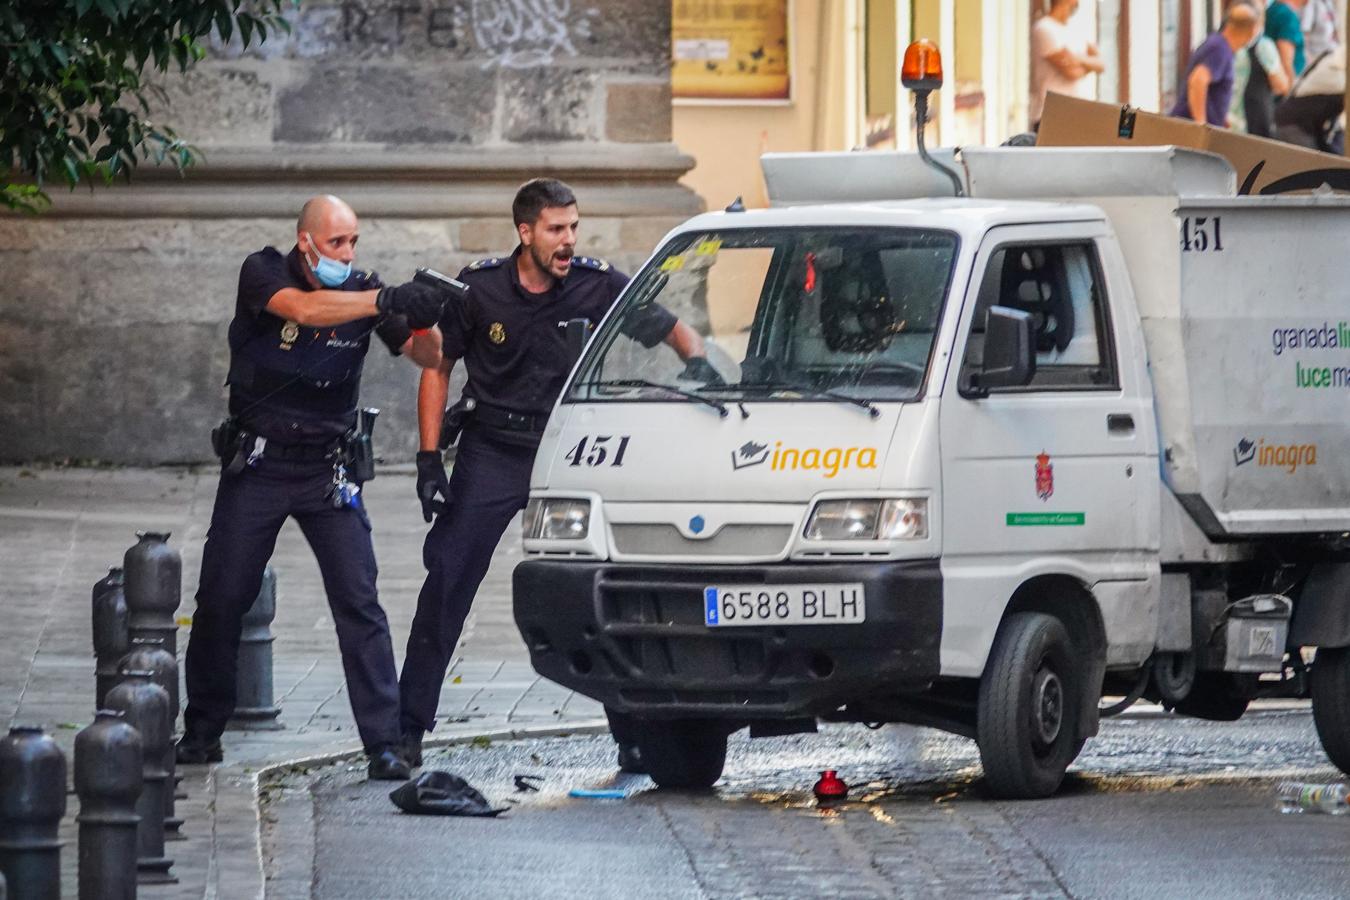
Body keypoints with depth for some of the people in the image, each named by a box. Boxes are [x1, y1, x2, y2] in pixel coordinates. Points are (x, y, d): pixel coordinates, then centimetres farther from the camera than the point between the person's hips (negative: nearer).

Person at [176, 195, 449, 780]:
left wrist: (425, 320, -26)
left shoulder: (361, 293, -1)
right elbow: (304, 309, -30)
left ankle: (383, 743, -11)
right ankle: (201, 732, 18)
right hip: (257, 467, -1)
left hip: (327, 469, 1)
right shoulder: (264, 273, -9)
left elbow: (428, 357, -4)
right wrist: (385, 302, -40)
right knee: (221, 599, 2)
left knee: (358, 602, -9)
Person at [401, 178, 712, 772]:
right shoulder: (480, 288, -7)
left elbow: (674, 331, 3)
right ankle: (407, 727, 5)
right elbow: (438, 369, 3)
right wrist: (429, 461, -4)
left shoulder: (598, 285, -8)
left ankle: (634, 733, 0)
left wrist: (697, 361, -21)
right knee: (444, 590, -2)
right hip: (491, 455, 0)